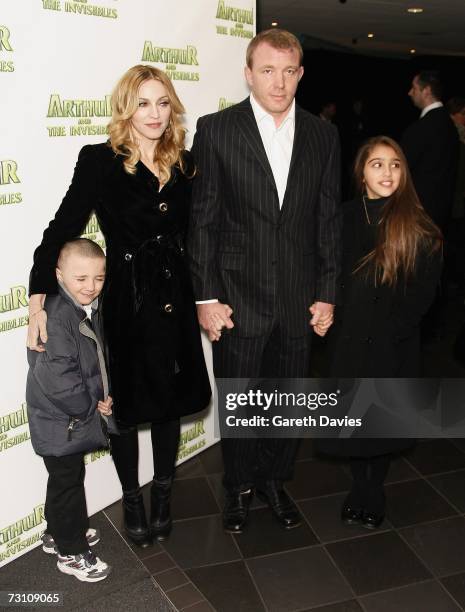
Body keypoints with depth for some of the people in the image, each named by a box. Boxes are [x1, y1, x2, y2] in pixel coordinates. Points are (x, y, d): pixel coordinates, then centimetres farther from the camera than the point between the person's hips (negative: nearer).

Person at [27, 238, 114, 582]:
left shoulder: (87, 309, 2)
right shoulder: (56, 318, -27)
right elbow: (58, 380, -30)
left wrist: (103, 397, 1)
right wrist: (93, 407, -18)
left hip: (74, 418, 9)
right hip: (60, 424, -9)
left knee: (70, 477, 23)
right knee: (67, 483, 7)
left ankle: (59, 533, 44)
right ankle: (71, 553, 26)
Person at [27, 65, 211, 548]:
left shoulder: (184, 164, 5)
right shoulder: (100, 161, -7)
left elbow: (195, 234, 9)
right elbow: (61, 230, -10)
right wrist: (38, 301, -18)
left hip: (175, 299, 4)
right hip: (126, 301, -3)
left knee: (171, 400, 14)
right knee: (126, 402, 11)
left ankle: (163, 495, 35)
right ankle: (131, 500, 33)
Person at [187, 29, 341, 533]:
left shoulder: (323, 135, 4)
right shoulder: (216, 129, -5)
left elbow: (329, 220, 6)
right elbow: (203, 218, -5)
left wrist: (327, 294, 2)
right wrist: (206, 297, -8)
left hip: (301, 298, 3)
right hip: (239, 297, -2)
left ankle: (275, 480, 39)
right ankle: (239, 487, 36)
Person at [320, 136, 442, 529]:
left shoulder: (418, 228, -8)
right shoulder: (345, 217, 0)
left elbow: (423, 291, -7)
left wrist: (392, 327, -12)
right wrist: (337, 319, -4)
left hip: (393, 344, -2)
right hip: (349, 339, 2)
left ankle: (375, 490, 33)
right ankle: (360, 487, 32)